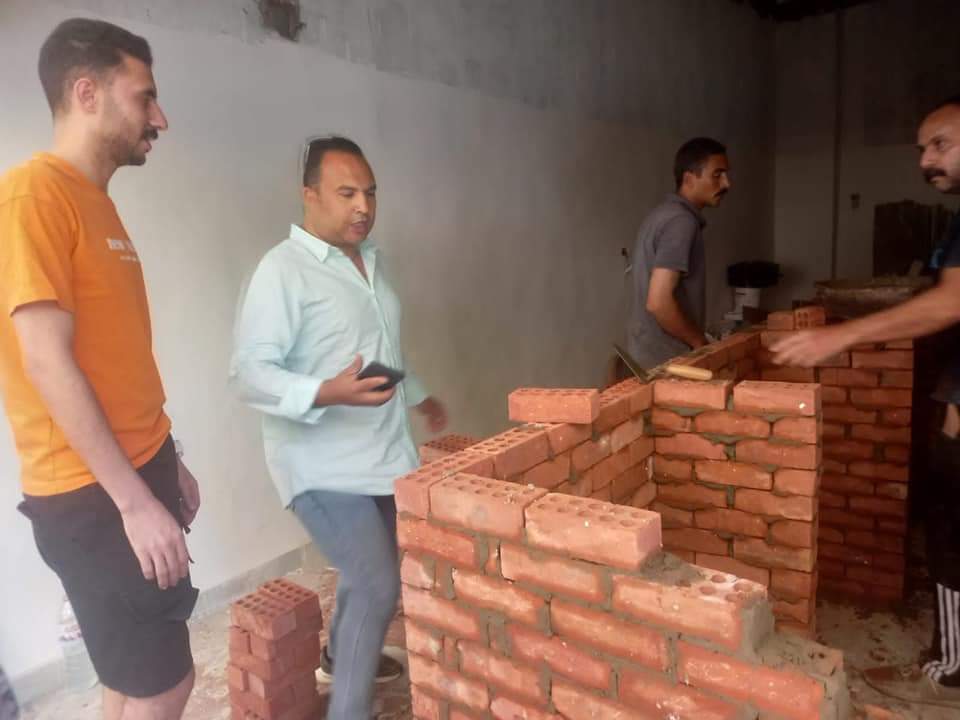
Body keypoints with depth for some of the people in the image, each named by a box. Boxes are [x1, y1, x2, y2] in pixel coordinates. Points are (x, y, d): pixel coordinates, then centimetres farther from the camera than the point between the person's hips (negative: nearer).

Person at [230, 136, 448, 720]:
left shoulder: (372, 259, 10)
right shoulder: (283, 269, -17)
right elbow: (249, 372, -23)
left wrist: (418, 395, 29)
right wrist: (326, 394, -37)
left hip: (381, 452, 8)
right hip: (324, 463, -8)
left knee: (369, 571, 22)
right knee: (379, 587, -9)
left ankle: (343, 655, 48)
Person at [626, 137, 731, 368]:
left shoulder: (664, 213, 11)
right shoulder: (682, 221, -18)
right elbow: (658, 302, -27)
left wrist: (696, 341, 16)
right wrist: (701, 343, -13)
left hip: (648, 354, 9)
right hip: (666, 361, -9)